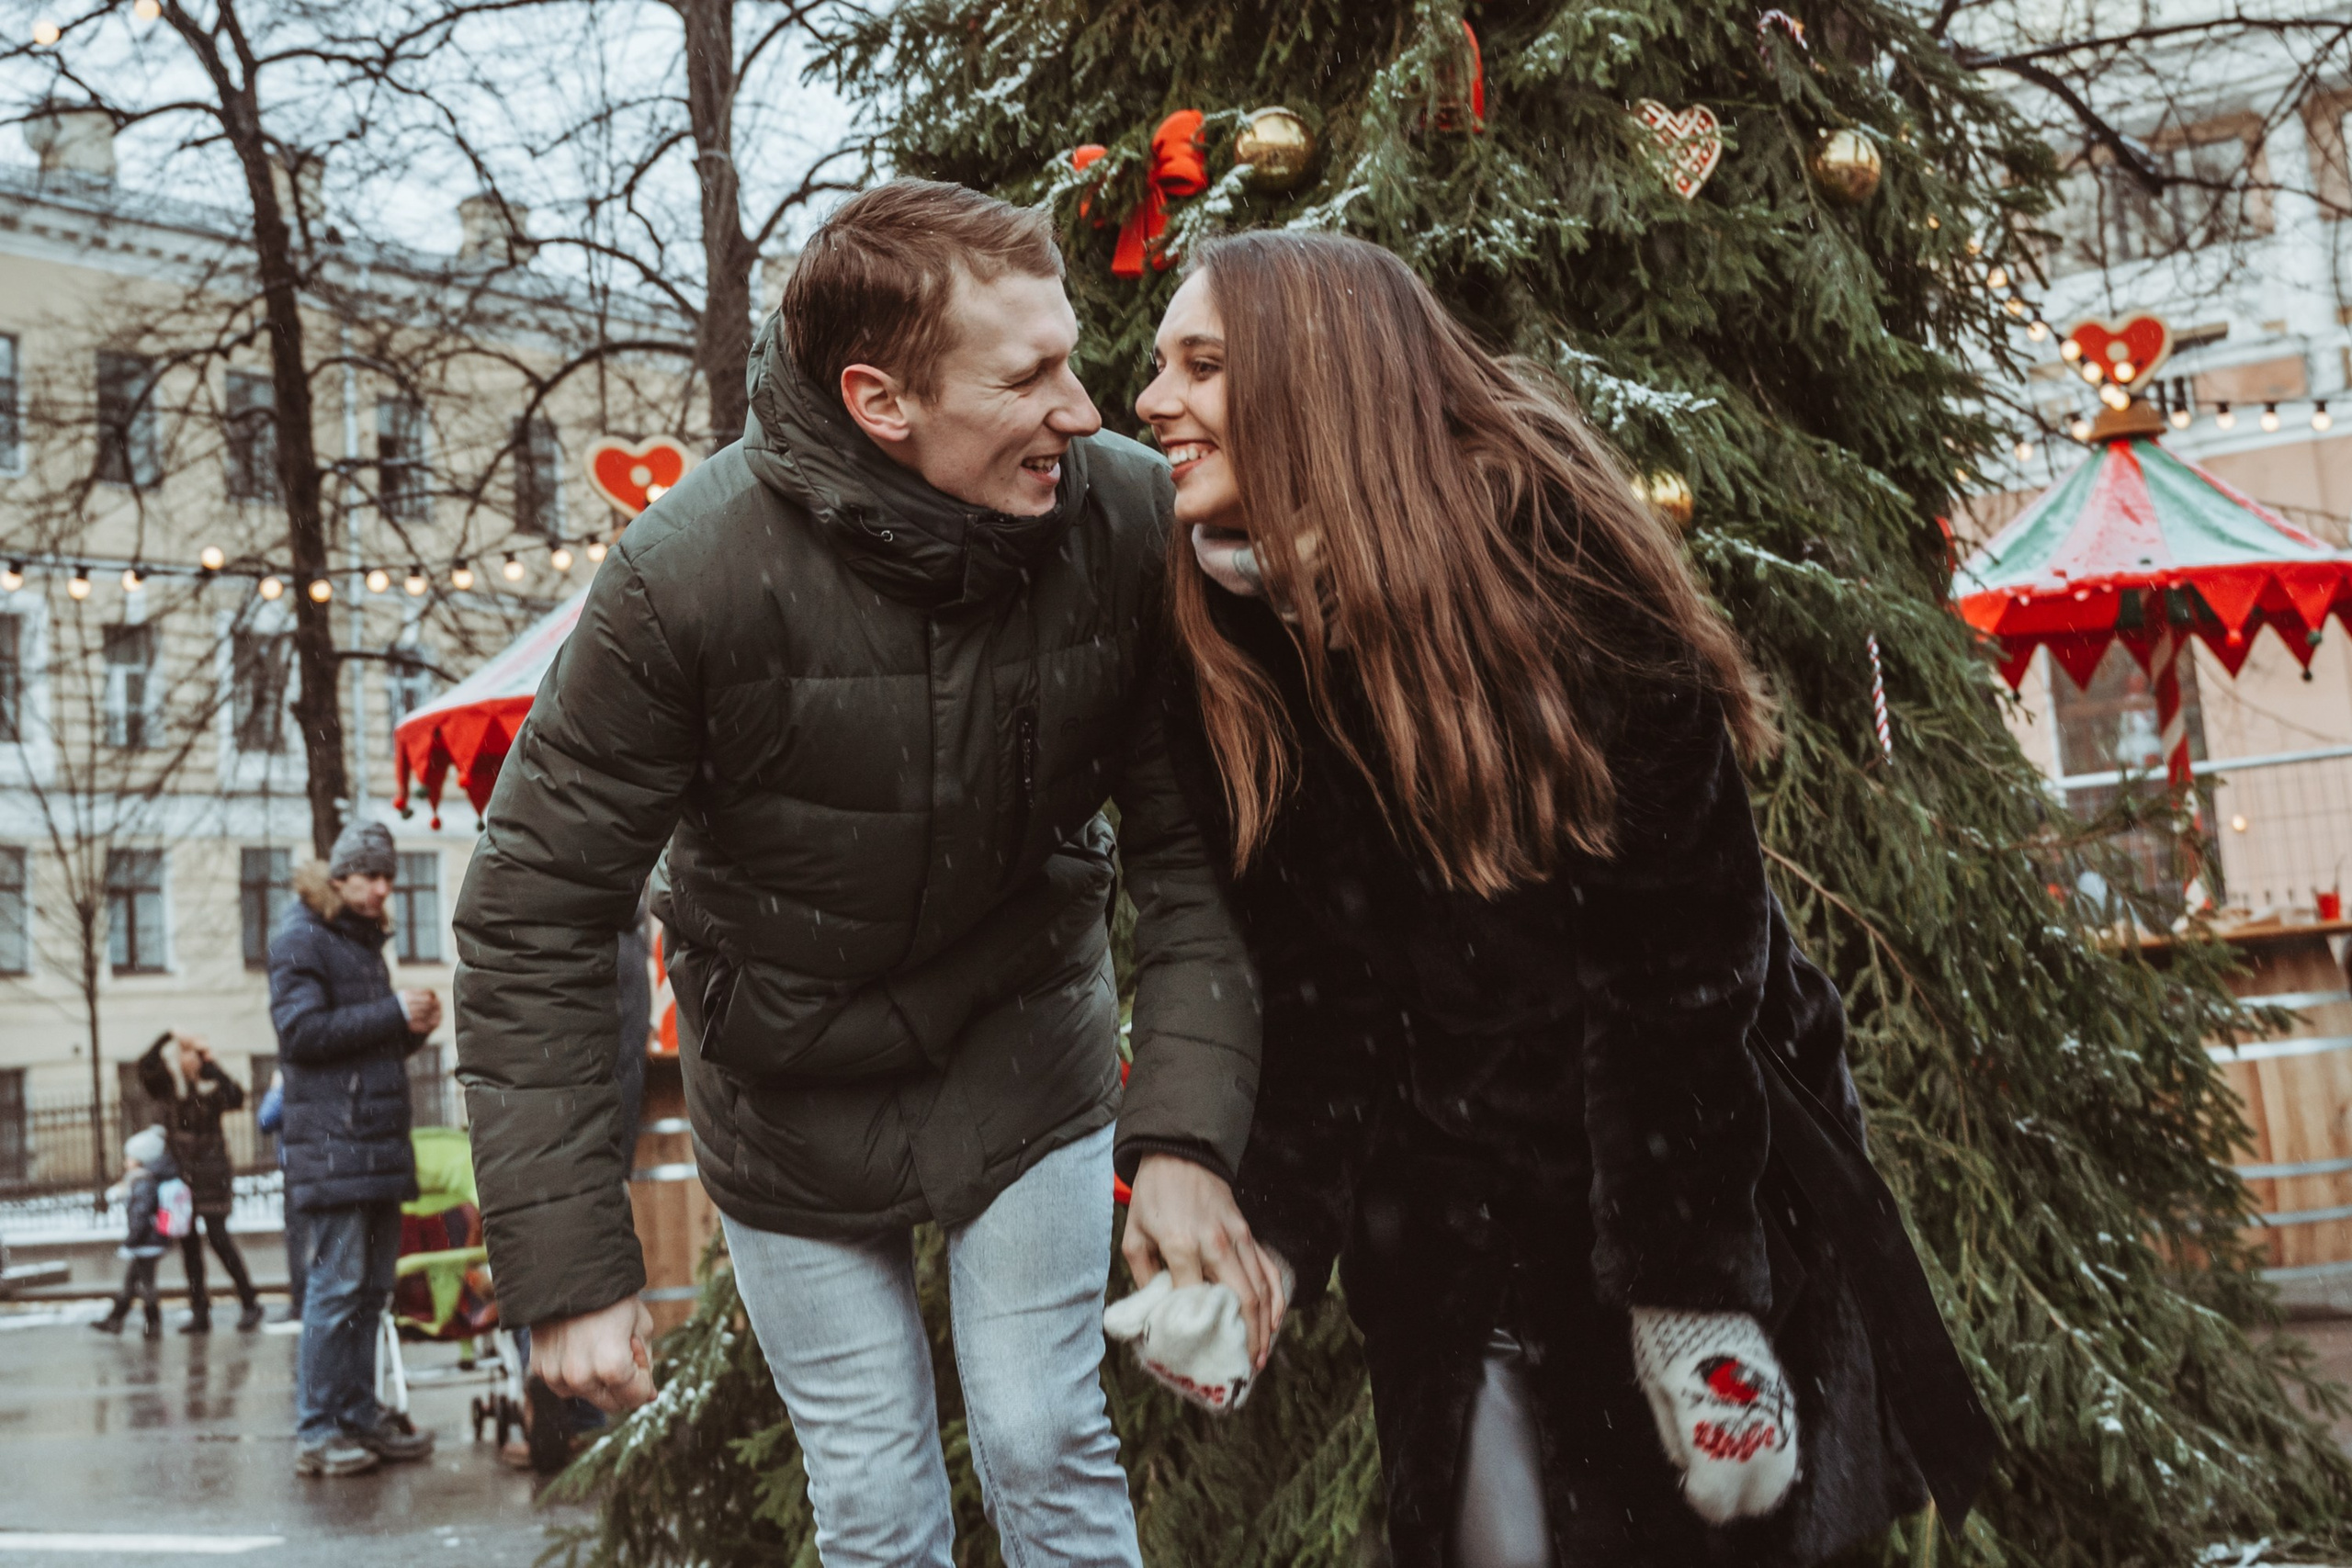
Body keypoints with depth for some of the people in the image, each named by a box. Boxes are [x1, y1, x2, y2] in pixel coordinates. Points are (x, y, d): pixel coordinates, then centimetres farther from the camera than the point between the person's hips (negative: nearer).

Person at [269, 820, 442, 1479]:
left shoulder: (365, 942, 23)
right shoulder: (301, 938, -4)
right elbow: (302, 1029, -17)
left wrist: (414, 1028, 6)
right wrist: (392, 1013, -15)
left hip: (380, 1144, 9)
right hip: (331, 1146, -9)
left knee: (372, 1285, 9)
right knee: (337, 1283, -10)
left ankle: (361, 1416, 15)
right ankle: (317, 1431, -6)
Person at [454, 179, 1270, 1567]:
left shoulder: (1128, 517, -22)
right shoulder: (689, 577, -29)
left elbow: (1194, 855, -17)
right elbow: (536, 918, -22)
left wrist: (1189, 1138, -30)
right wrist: (570, 1269, -23)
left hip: (1024, 1045, 1)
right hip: (792, 1082, -1)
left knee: (1048, 1450, 2)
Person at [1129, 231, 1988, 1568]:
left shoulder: (1543, 557, -16)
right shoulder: (1223, 660, 0)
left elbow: (1672, 953, -18)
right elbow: (1315, 1000, 0)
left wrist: (1687, 1295, -20)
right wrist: (1272, 1238, -13)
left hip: (1709, 1178, -4)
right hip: (1453, 1237, 4)